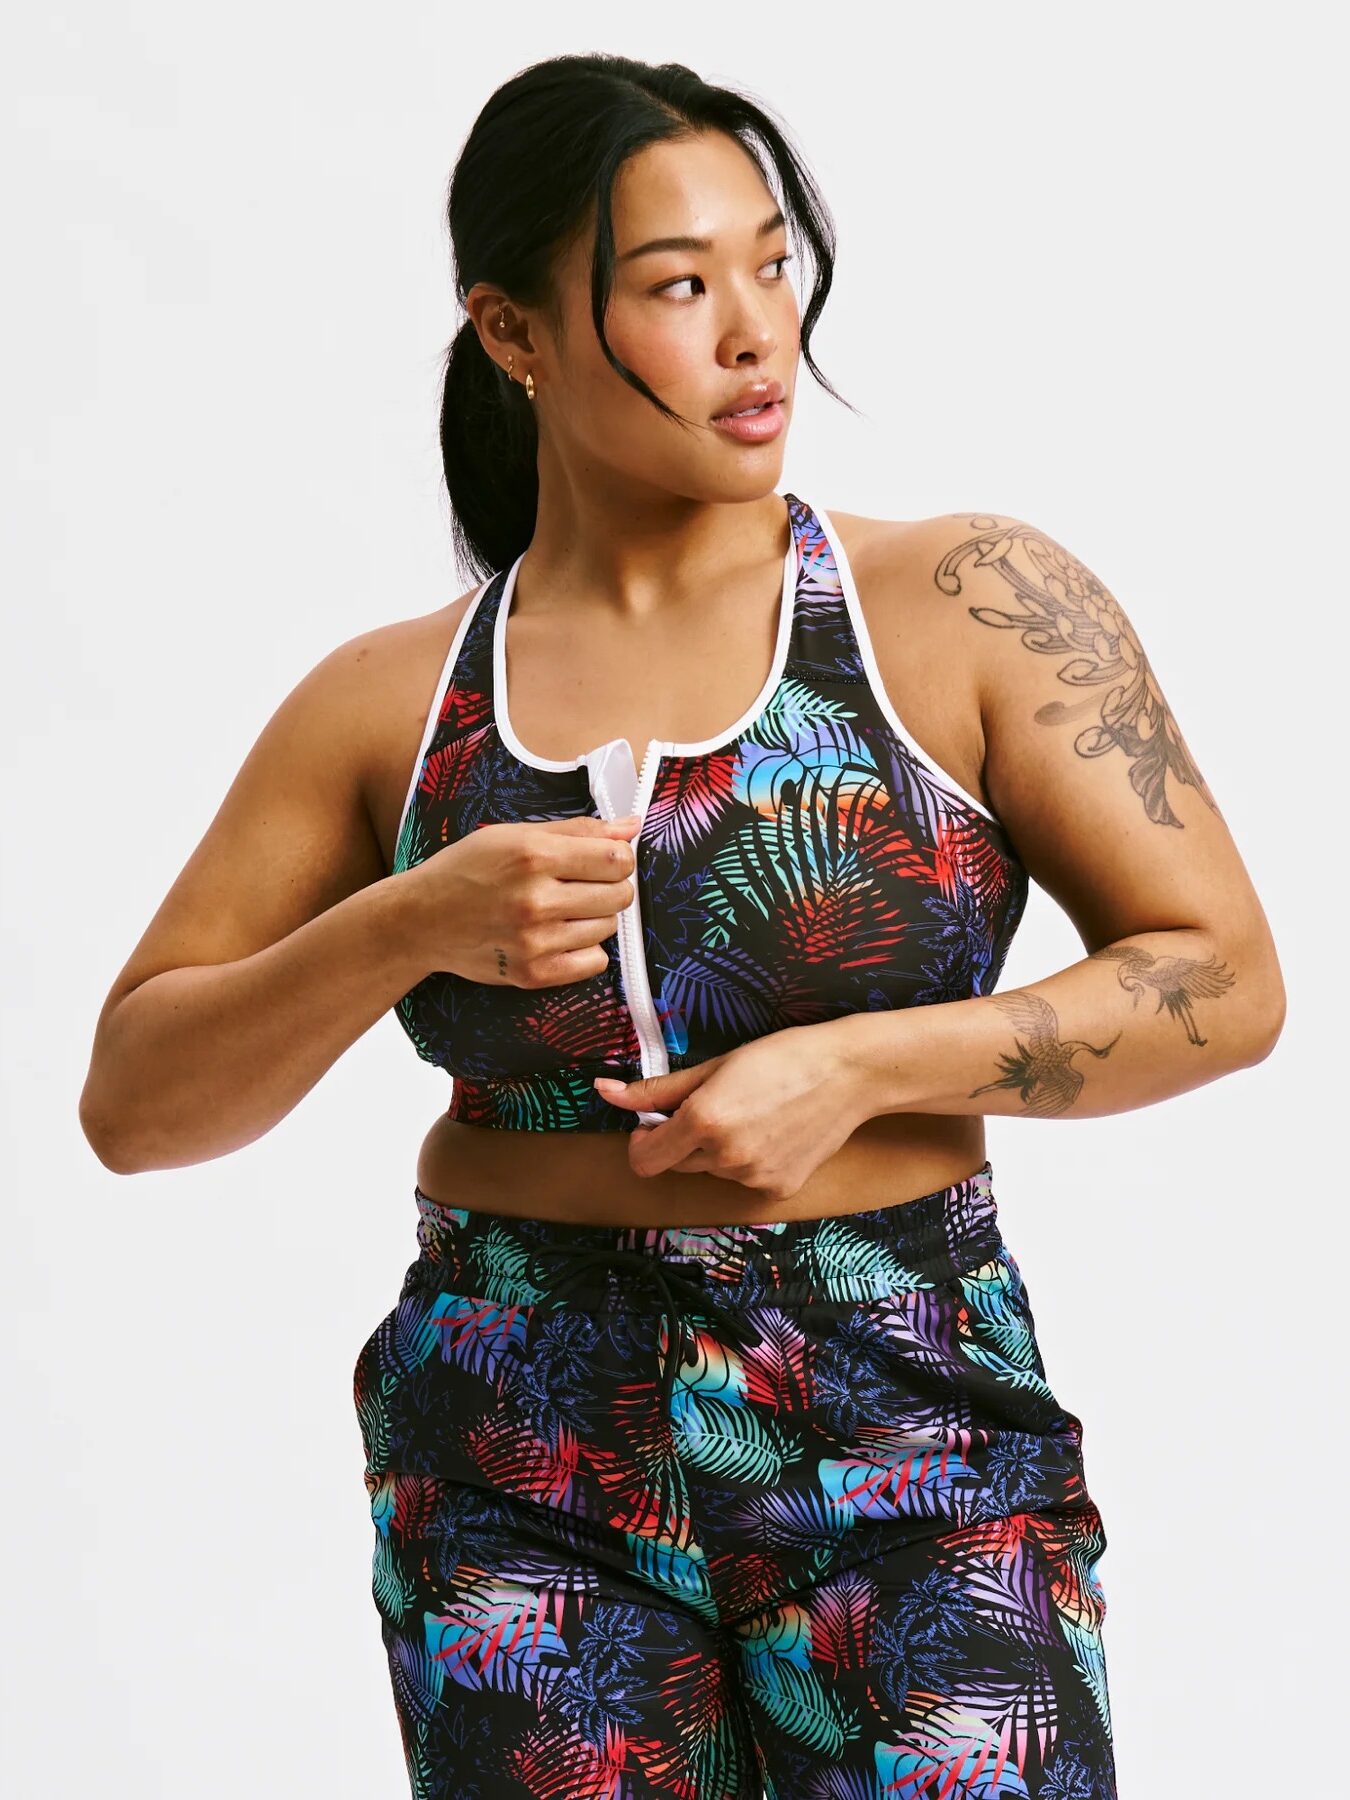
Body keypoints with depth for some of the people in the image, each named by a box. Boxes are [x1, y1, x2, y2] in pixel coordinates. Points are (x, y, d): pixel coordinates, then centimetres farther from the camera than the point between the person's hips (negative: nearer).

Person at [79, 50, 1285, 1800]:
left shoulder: (974, 606, -1)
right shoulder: (394, 704, 4)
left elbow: (1227, 981, -2)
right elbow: (130, 1102, 5)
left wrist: (859, 1067, -14)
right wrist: (407, 930, -11)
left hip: (914, 1433, -1)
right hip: (521, 1458, 2)